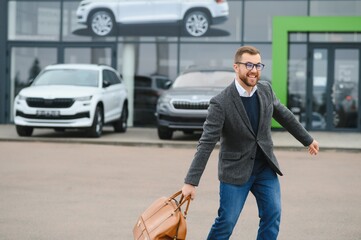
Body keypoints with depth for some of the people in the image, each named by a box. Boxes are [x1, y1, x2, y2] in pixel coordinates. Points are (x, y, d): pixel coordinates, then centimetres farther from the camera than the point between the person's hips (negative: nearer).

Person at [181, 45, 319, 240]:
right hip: (235, 171, -5)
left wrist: (308, 140, 24)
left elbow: (284, 115, 15)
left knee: (272, 216, -2)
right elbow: (206, 144, -22)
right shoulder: (221, 103, -20)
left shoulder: (265, 89, -3)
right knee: (226, 222, -3)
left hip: (265, 167, 5)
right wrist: (191, 182, -25)